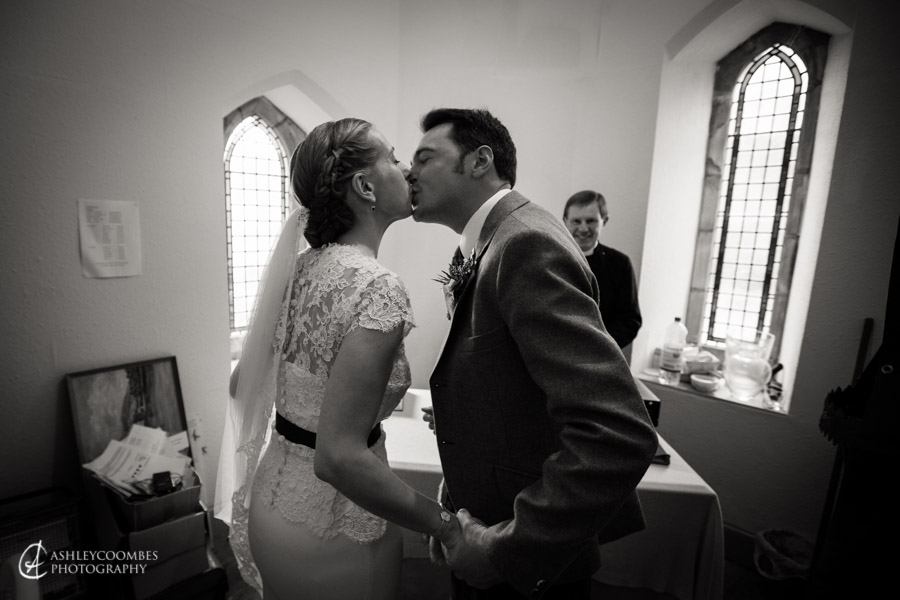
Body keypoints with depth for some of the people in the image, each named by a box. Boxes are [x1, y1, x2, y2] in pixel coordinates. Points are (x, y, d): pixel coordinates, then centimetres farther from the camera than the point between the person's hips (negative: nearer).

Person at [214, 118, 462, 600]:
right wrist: (444, 523, -19)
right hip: (331, 525, -7)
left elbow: (241, 385, 7)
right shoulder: (377, 288, -26)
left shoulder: (299, 267, -2)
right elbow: (339, 458, -29)